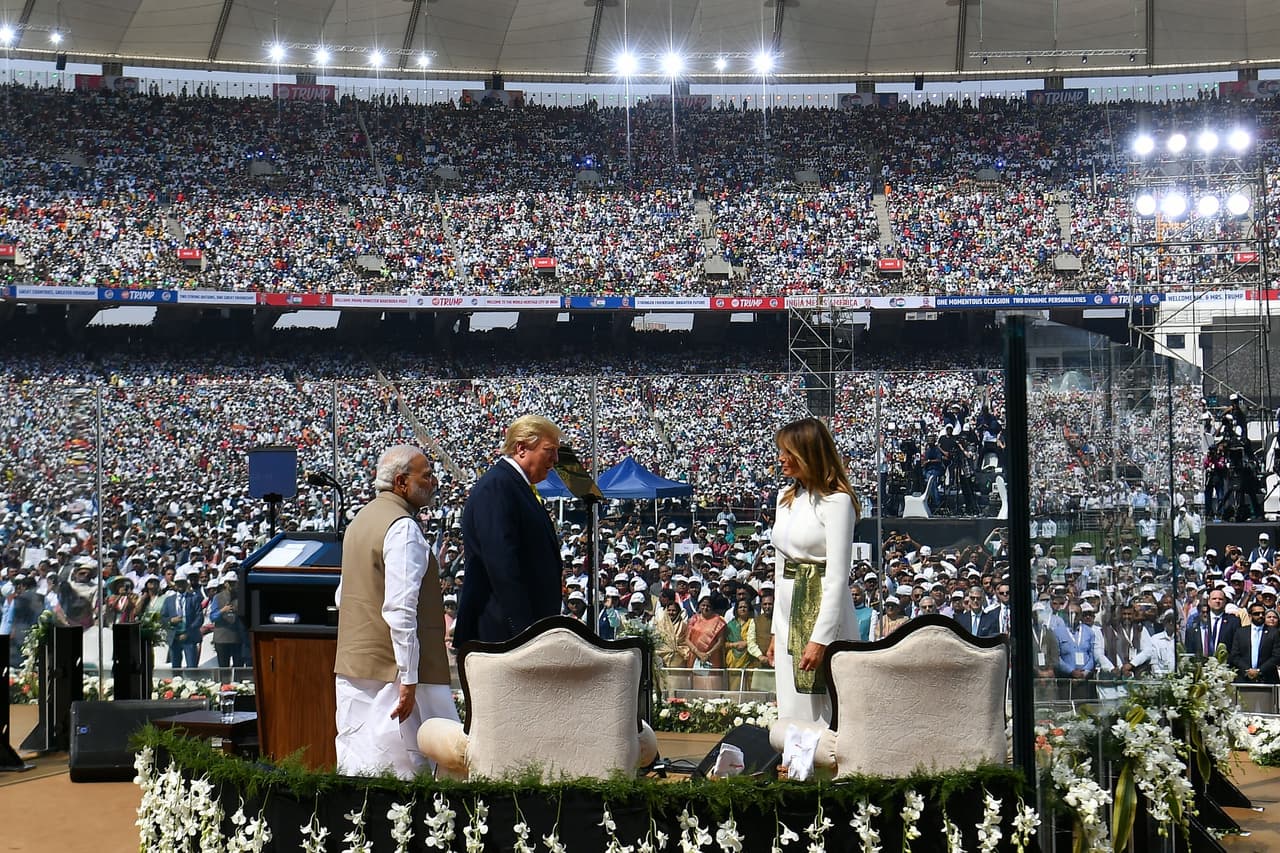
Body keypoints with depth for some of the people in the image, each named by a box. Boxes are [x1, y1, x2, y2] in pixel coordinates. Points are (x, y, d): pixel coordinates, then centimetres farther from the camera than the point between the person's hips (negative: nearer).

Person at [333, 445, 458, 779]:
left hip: (351, 666, 10)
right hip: (391, 668, -10)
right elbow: (401, 609, -22)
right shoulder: (403, 528, -15)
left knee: (356, 768, 10)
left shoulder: (361, 520, 16)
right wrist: (409, 680, -22)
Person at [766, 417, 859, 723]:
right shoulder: (786, 497, 13)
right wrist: (777, 630, 16)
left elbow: (837, 576, -15)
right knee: (791, 713, 9)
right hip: (789, 613, 8)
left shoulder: (836, 501, -11)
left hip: (824, 613, -8)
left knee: (822, 714, -4)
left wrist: (820, 639, -19)